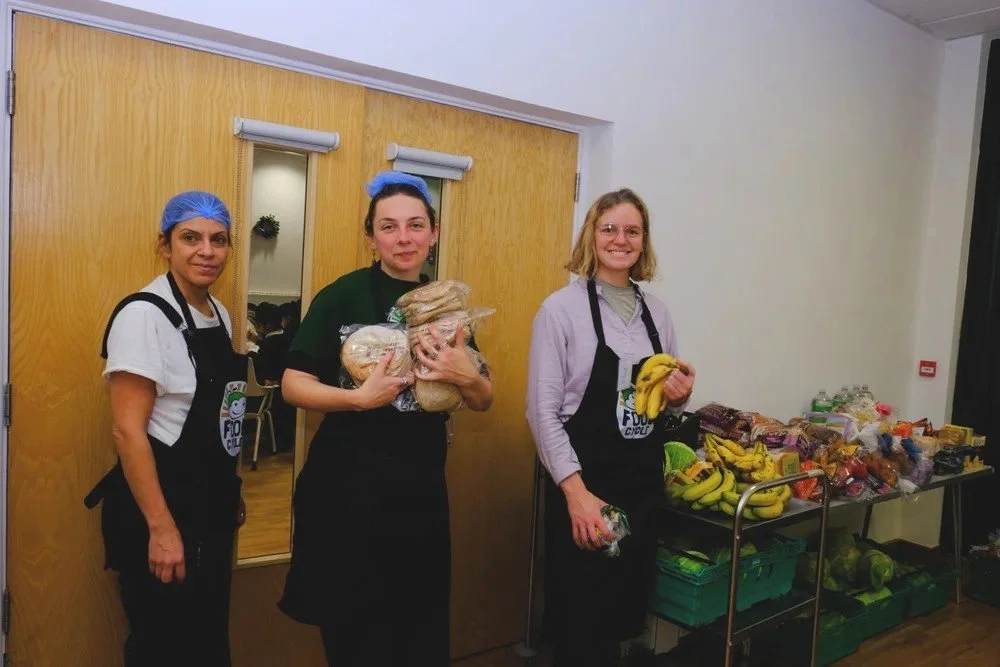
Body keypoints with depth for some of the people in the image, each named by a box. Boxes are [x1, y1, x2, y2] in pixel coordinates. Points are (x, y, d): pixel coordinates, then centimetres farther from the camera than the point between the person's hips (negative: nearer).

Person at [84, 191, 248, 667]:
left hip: (211, 508, 8)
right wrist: (161, 528, -21)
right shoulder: (144, 314, -17)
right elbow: (127, 430, -20)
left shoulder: (220, 314, 7)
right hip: (162, 508, -7)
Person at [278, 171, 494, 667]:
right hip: (350, 487, -4)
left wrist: (465, 376, -13)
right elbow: (293, 385, -10)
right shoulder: (344, 295, -8)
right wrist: (360, 398, -25)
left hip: (422, 488, 5)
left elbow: (483, 402, 8)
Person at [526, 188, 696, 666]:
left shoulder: (657, 312, 8)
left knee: (624, 616, 16)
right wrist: (575, 491, -20)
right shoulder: (561, 308, -8)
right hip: (584, 483, -5)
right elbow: (542, 410, -13)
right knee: (581, 624, 3)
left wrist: (679, 399, -4)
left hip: (645, 482, 5)